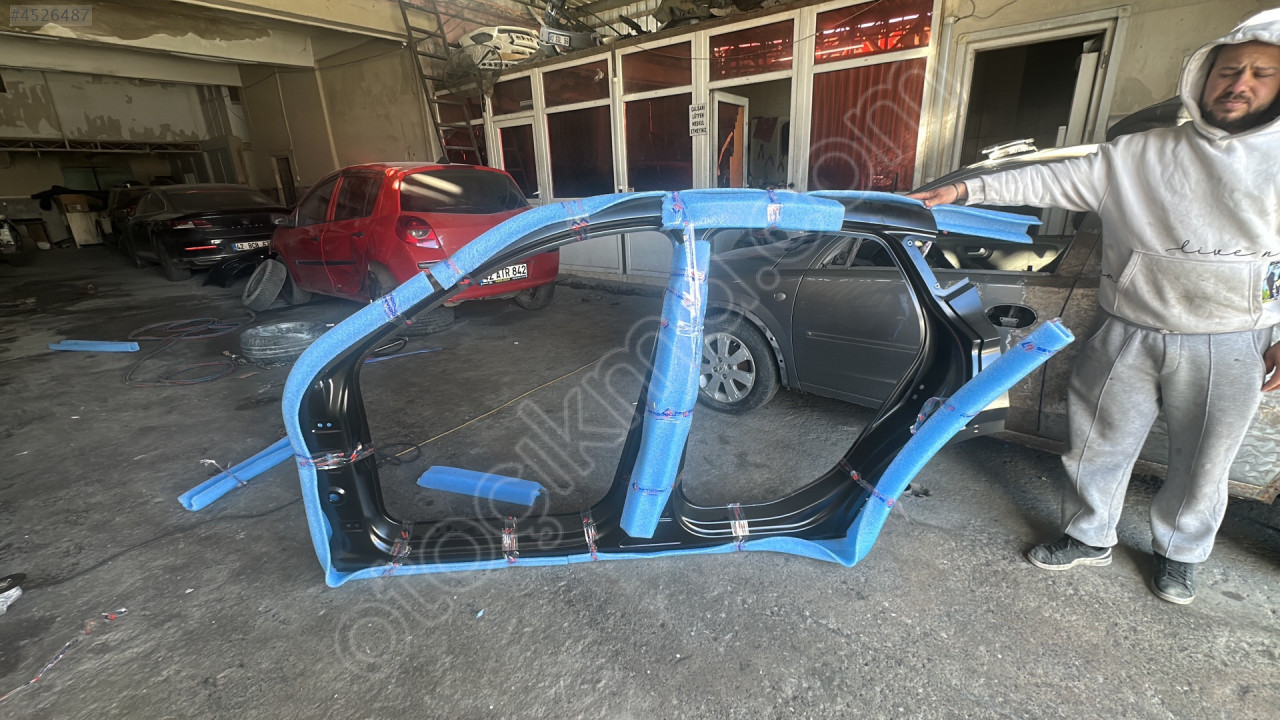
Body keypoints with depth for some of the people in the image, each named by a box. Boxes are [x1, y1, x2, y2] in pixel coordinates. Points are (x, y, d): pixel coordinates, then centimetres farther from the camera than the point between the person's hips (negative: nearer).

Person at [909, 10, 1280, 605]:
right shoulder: (1139, 156, 5)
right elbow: (1052, 181, -2)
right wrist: (968, 189, -13)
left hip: (1228, 348, 0)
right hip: (1126, 337, 1)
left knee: (1202, 463, 13)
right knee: (1098, 444, 10)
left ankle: (1178, 552, 37)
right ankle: (1089, 537, 30)